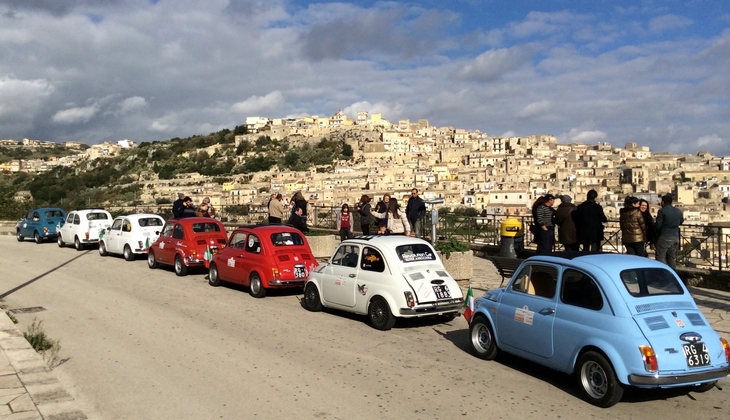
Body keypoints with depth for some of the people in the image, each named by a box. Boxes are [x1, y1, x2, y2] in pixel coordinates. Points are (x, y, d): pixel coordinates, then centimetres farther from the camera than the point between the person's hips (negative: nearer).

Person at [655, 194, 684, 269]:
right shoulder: (679, 211, 8)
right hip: (675, 237, 7)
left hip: (664, 237, -7)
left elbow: (658, 225, -13)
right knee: (672, 258, 15)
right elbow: (681, 221, 23)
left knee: (660, 257, -2)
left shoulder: (662, 211, -12)